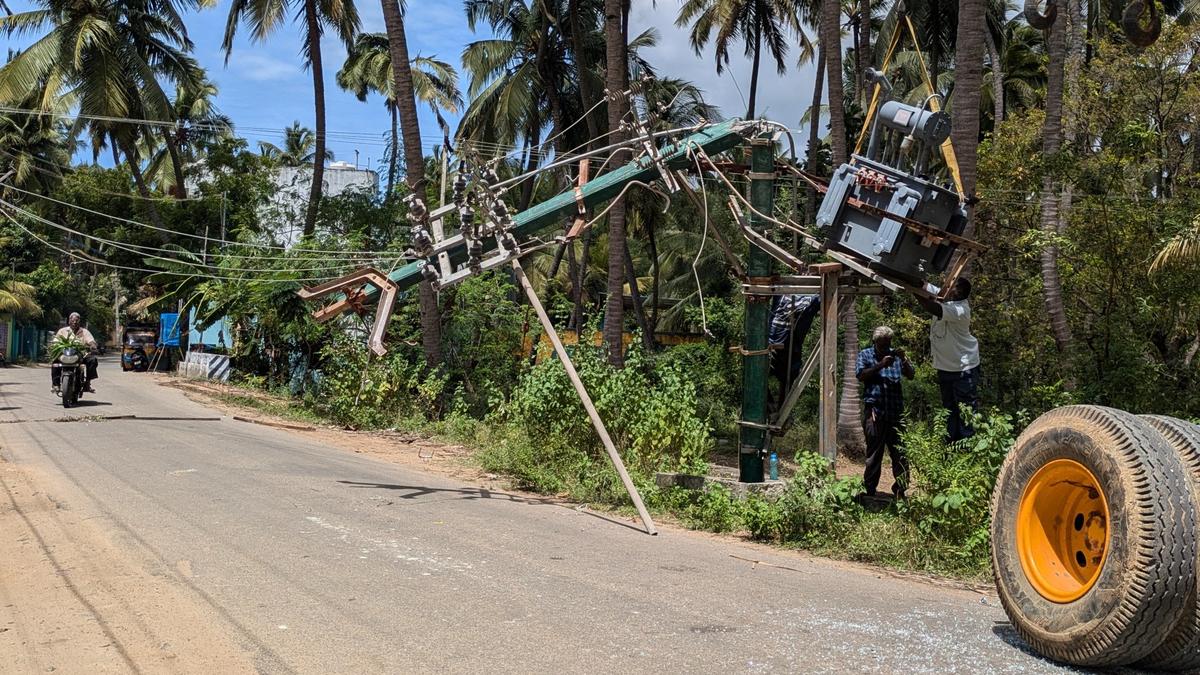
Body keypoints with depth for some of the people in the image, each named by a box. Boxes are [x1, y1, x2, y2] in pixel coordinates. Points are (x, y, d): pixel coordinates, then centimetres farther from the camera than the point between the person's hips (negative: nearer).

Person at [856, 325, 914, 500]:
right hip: (875, 410, -3)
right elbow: (861, 375, -7)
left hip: (896, 410, 3)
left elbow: (911, 375, 8)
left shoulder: (895, 355, 16)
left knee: (900, 450, 2)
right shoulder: (865, 355, 8)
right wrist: (880, 365, -17)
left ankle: (900, 489, 9)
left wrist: (904, 360, -9)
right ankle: (869, 489, 10)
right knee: (874, 451, 2)